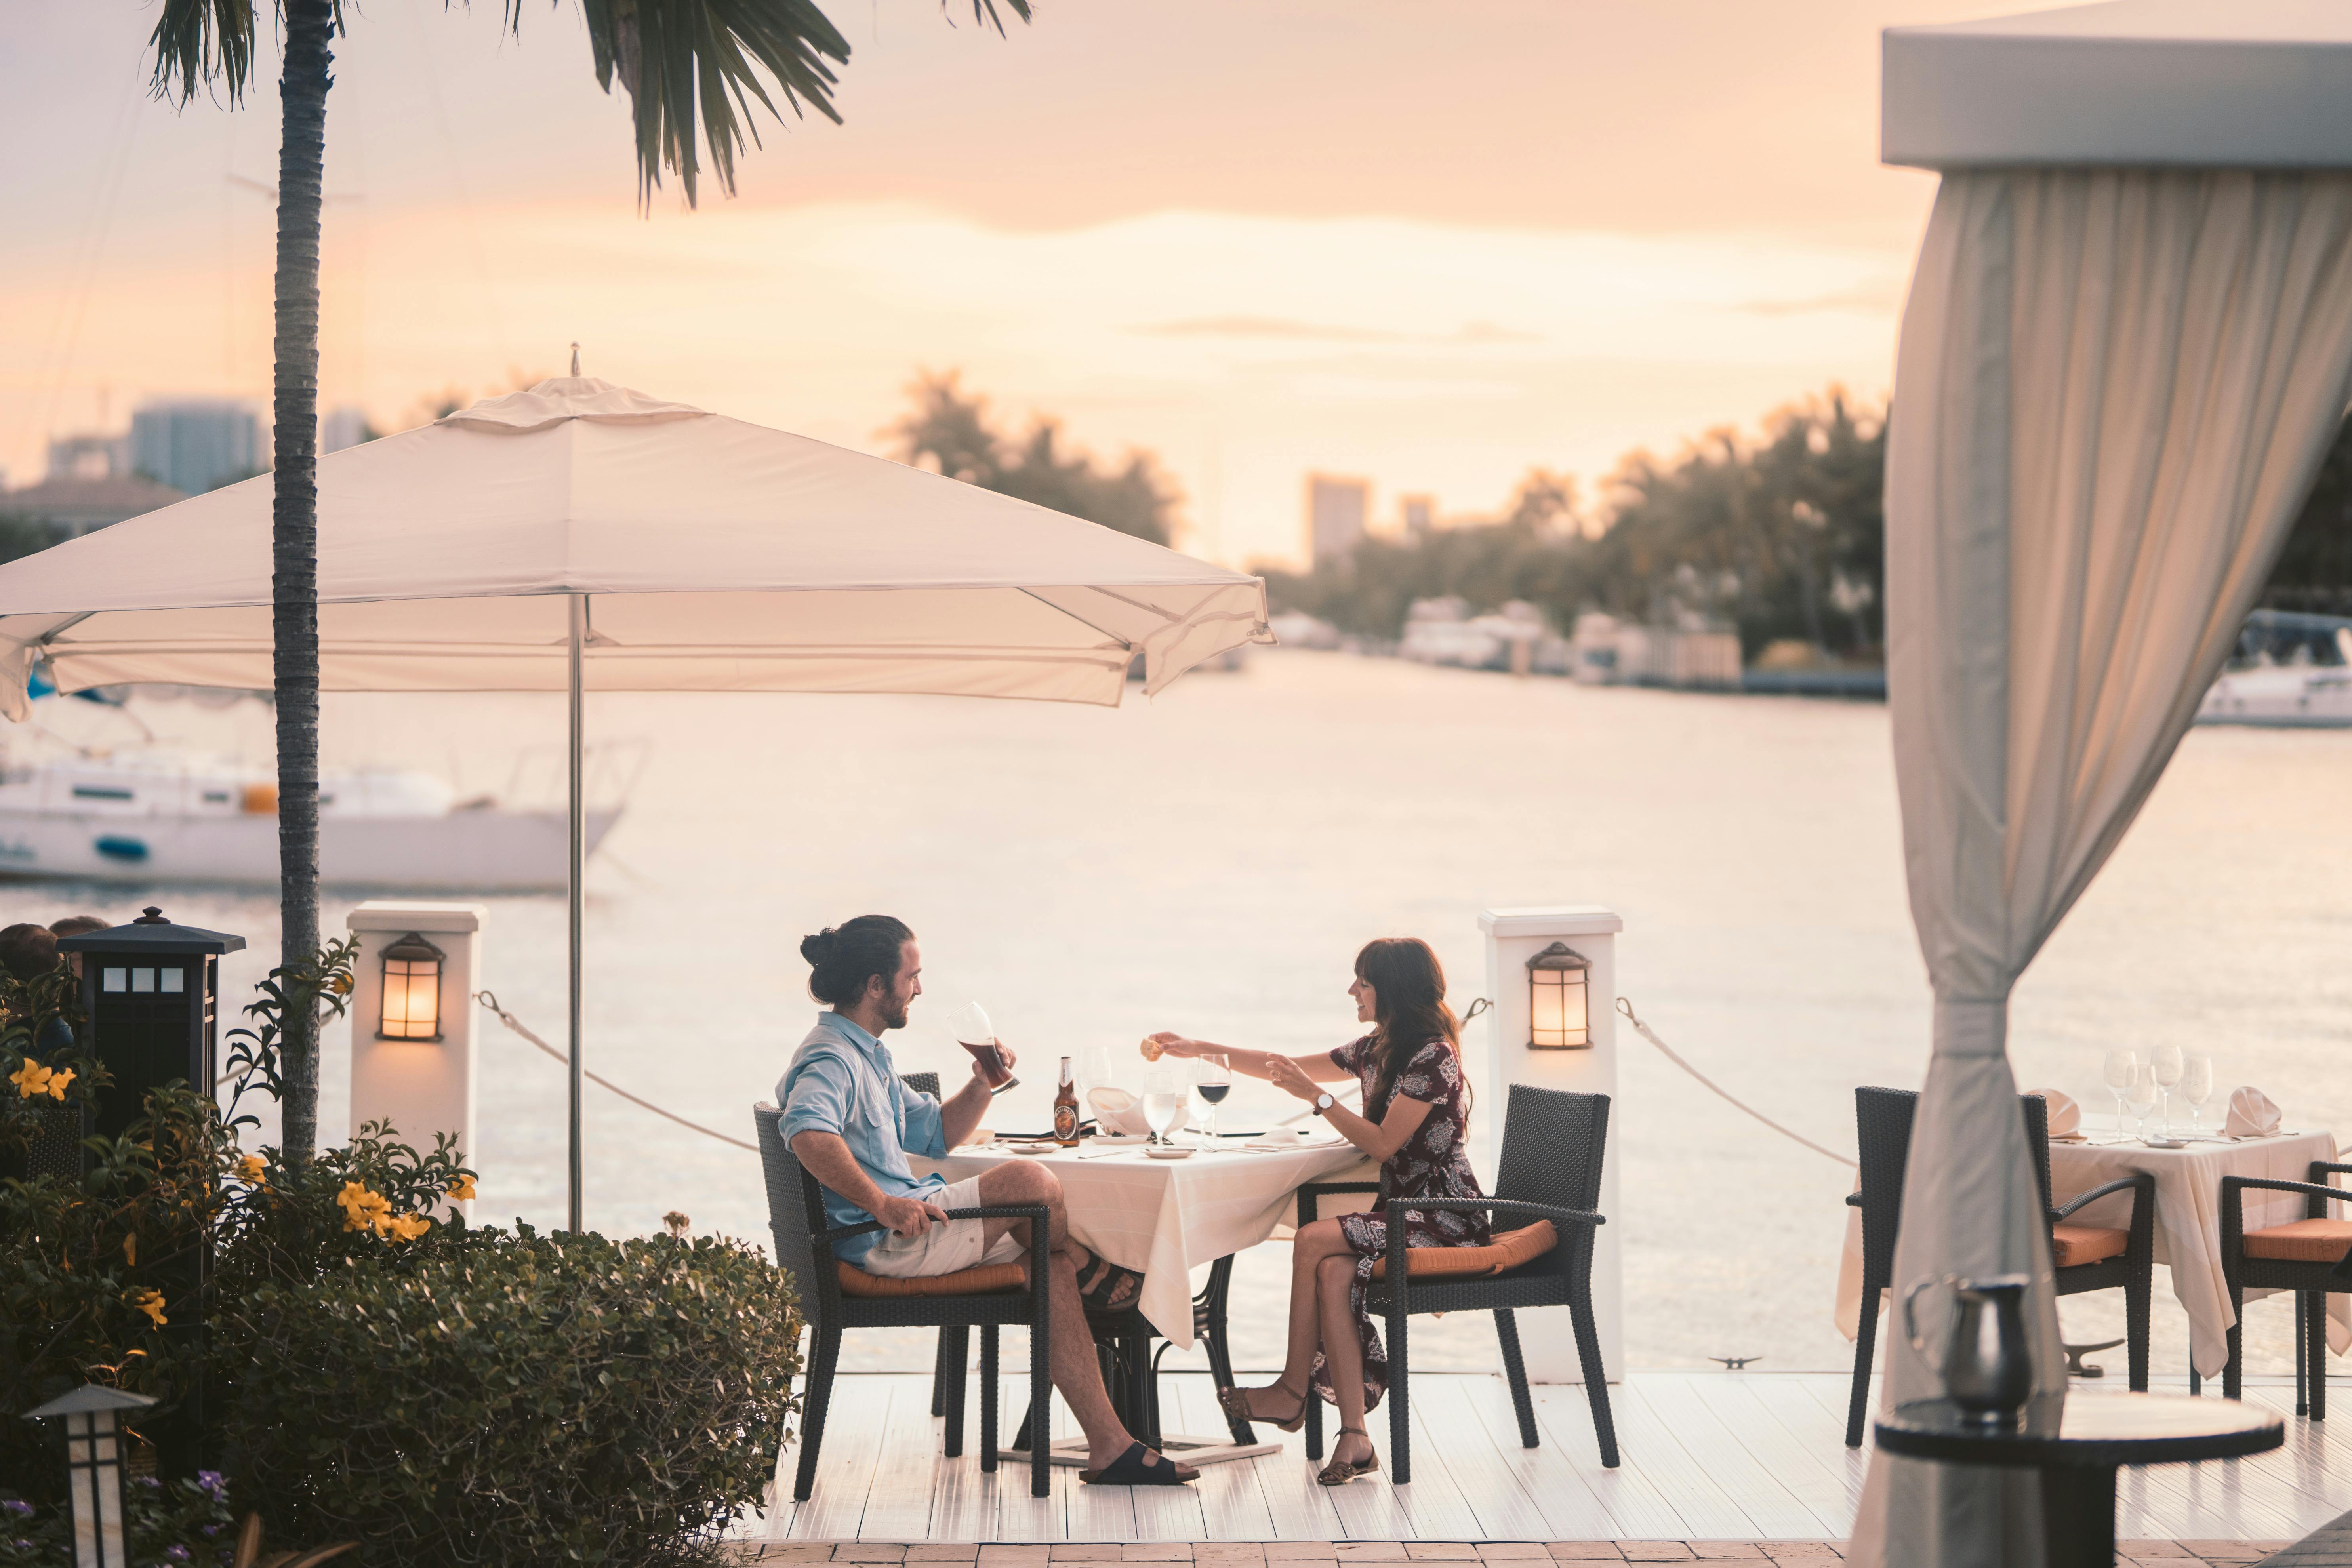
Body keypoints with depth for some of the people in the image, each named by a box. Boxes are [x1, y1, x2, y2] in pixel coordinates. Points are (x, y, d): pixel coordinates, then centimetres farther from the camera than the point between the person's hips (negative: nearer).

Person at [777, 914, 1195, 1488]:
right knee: (1029, 1181, -23)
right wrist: (882, 1203, -37)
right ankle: (1089, 1271, 12)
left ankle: (1109, 1446, -2)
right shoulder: (830, 1059, -13)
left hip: (904, 1221, 11)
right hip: (878, 1243, -11)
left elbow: (936, 1134, 29)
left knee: (1049, 1262, 0)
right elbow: (809, 1133, -35)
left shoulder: (866, 1055, 22)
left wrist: (982, 1085, 11)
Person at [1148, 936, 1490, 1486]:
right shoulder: (1377, 1051, 14)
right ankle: (1354, 1438, -32)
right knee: (1333, 1273, -24)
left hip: (1445, 1222, -7)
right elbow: (1288, 1069, 23)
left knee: (1313, 1242, -22)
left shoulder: (1432, 1058, -13)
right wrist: (1201, 1050, 22)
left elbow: (1382, 1144, -17)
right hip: (1403, 1210, 7)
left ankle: (1293, 1392, -9)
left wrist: (1318, 1096, -16)